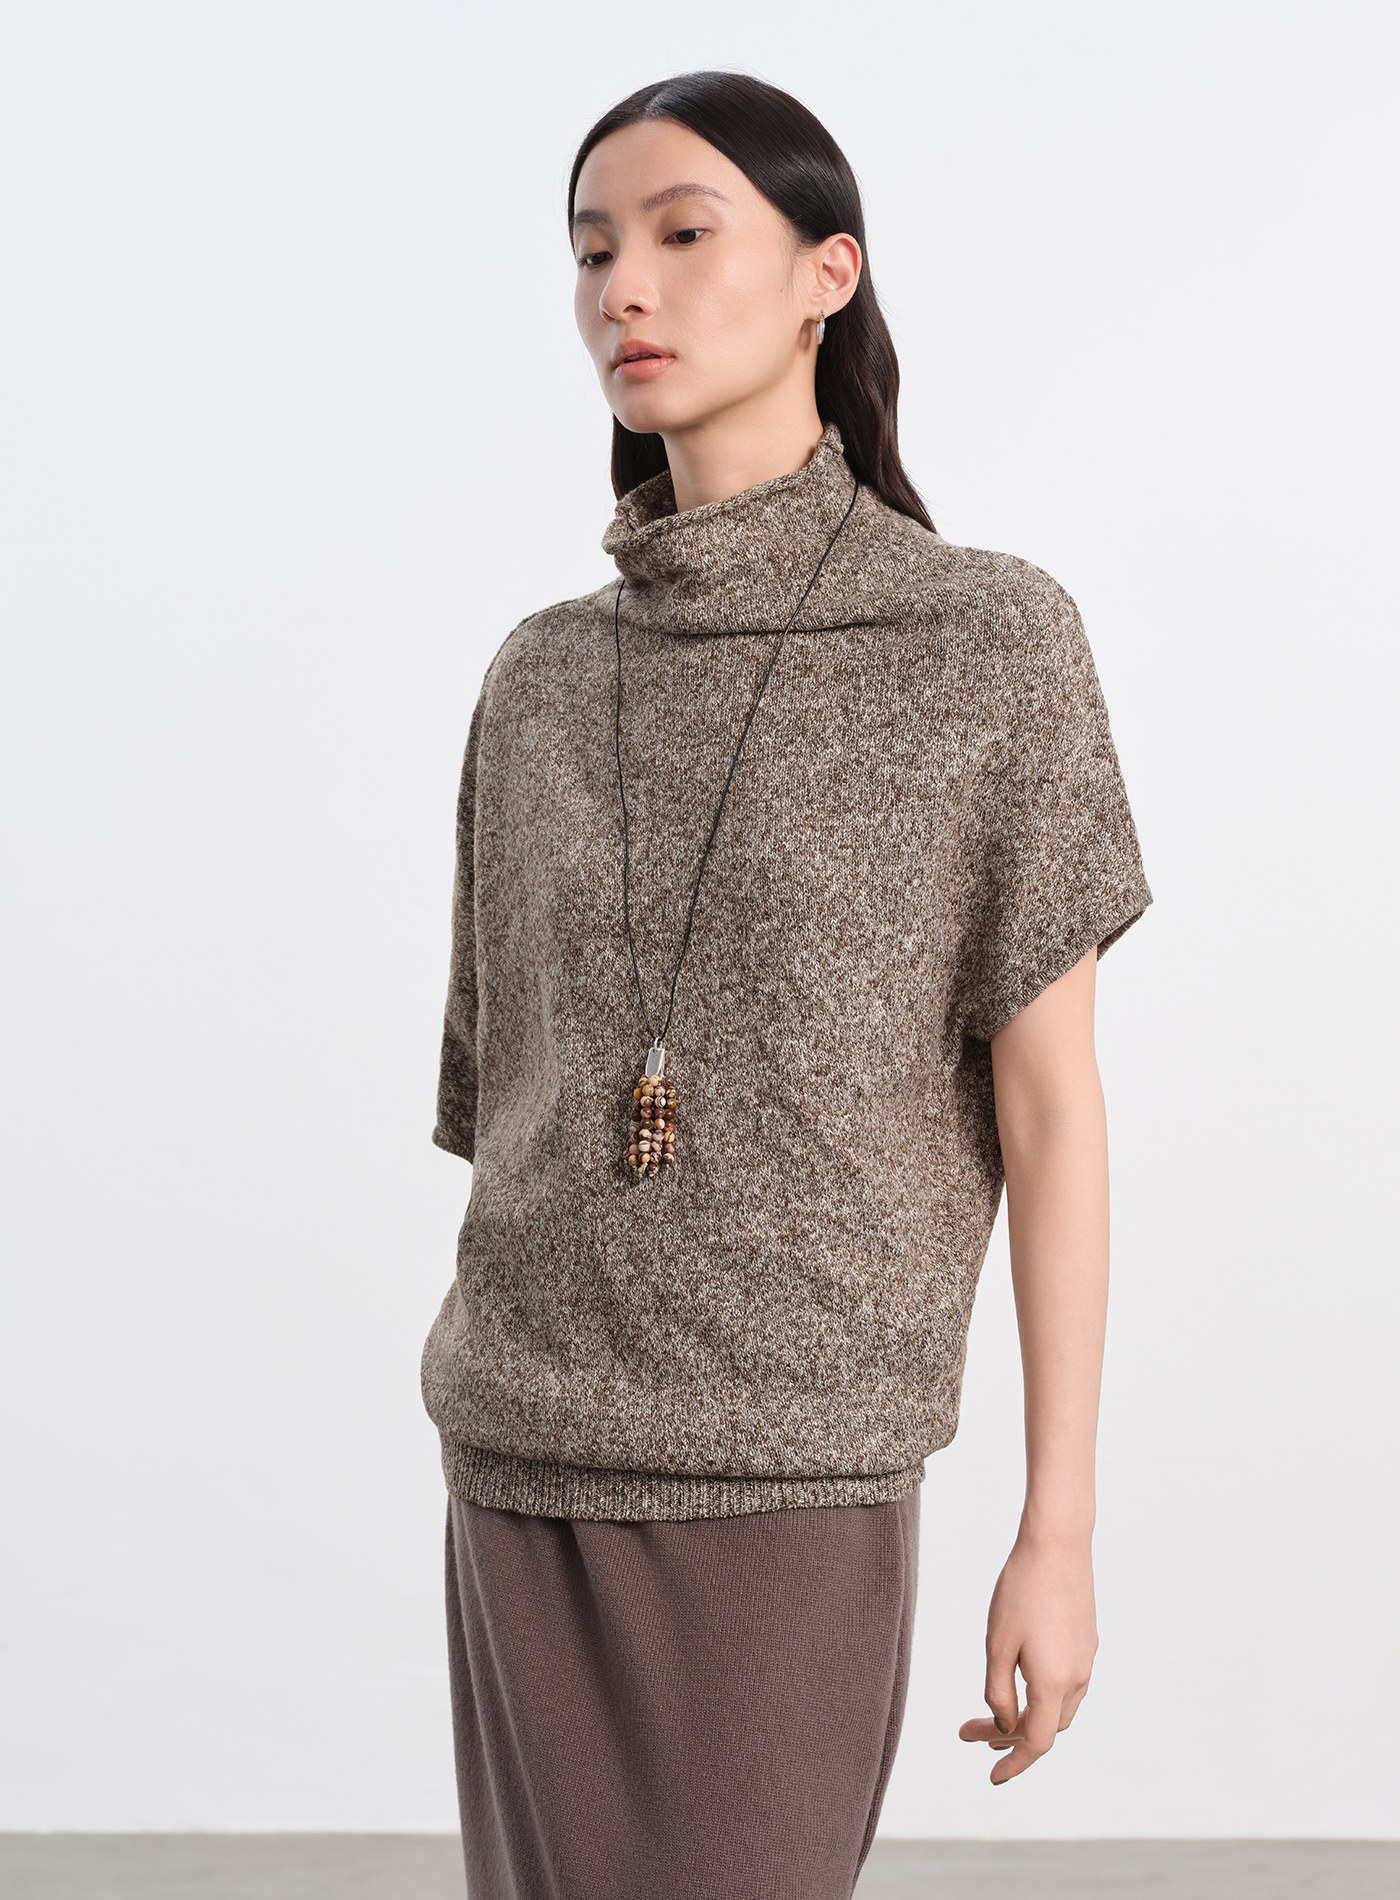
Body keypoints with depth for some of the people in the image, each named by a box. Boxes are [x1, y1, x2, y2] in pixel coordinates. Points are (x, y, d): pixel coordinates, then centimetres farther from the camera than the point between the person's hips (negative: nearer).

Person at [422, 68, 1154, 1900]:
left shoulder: (994, 642, -6)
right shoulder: (546, 682, 6)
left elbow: (1053, 1103, -5)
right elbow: (514, 1093, 11)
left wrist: (1060, 1532, -7)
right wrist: (488, 1486, 14)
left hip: (796, 1479, -4)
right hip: (538, 1469, 4)